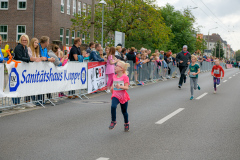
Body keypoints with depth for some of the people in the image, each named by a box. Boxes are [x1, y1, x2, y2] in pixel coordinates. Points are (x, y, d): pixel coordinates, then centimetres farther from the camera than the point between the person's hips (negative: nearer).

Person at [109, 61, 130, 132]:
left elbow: (126, 87, -18)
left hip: (123, 96, -3)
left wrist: (120, 86, -33)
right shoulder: (114, 76, 6)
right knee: (113, 106, -25)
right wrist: (112, 88, 4)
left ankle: (126, 124, 34)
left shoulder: (125, 77, -11)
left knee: (124, 111, 10)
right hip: (115, 96, 3)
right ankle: (113, 122, -11)